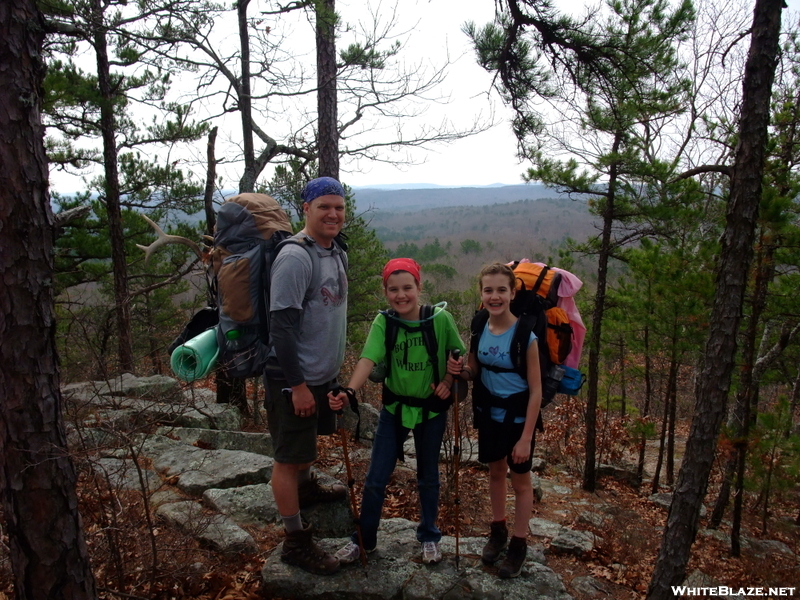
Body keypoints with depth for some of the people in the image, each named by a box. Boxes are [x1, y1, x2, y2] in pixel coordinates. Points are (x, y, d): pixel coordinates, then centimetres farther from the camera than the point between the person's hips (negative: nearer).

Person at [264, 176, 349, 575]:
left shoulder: (337, 253, 7)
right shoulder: (296, 257, -21)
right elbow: (281, 325, -23)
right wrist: (297, 384, -22)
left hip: (324, 373, 9)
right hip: (294, 379, -9)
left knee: (309, 441, 28)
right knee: (290, 457, 4)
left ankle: (306, 487, 52)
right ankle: (296, 541, 17)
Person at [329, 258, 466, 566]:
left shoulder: (440, 319, -15)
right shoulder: (383, 322, -14)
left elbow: (459, 355, -1)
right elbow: (368, 359, -27)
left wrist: (448, 381, -15)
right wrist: (349, 391, -42)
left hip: (431, 409, 0)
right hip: (395, 407, 1)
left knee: (428, 477, 17)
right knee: (375, 478, 7)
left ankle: (429, 536, 40)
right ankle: (363, 539, 30)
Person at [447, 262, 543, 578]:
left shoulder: (525, 335, -22)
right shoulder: (479, 328, -7)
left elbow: (536, 391, -17)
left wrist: (526, 438, -17)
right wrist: (460, 370, -16)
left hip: (518, 417, -4)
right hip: (488, 413, 5)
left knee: (520, 480, 13)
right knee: (496, 472, 22)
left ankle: (519, 543, 32)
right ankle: (498, 530, 43)